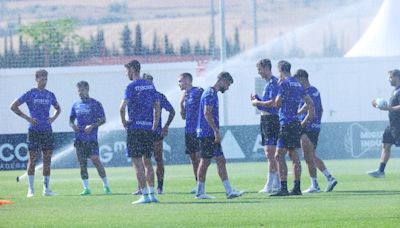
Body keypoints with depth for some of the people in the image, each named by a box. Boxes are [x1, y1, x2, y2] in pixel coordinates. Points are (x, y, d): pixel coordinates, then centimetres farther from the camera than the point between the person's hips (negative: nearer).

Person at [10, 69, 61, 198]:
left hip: (47, 131, 4)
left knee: (47, 159, 3)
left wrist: (53, 118, 7)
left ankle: (46, 188, 9)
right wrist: (27, 118, -8)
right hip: (34, 131, -4)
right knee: (32, 159, -4)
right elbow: (13, 106, -2)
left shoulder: (50, 95, 10)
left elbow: (58, 108, 27)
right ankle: (30, 189, 1)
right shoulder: (30, 94, -2)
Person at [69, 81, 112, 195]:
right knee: (82, 163, 1)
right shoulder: (76, 105, 15)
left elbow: (103, 119, -2)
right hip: (79, 138, 5)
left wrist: (92, 126, -16)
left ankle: (106, 186, -2)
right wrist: (72, 125, -2)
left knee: (95, 160, -13)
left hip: (91, 138, -5)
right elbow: (71, 119, 21)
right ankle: (86, 188, 5)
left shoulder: (95, 104, 0)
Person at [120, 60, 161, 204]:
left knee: (137, 163, -4)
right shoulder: (150, 85, 11)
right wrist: (155, 125, 16)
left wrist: (123, 121, -6)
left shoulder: (132, 86, -10)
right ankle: (152, 194, 11)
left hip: (135, 127, -7)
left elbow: (123, 107, -20)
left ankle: (144, 195, -7)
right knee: (147, 162, 14)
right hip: (148, 128, 7)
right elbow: (157, 106, 13)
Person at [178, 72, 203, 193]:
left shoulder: (198, 91, -7)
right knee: (193, 158, 8)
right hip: (188, 130, 8)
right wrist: (181, 103, 7)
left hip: (198, 130, -8)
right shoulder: (186, 95, 17)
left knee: (199, 156, -10)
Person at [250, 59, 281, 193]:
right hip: (265, 119, 11)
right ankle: (277, 184, 17)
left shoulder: (274, 83, -13)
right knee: (269, 153, 12)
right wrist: (257, 99, 9)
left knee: (270, 153, -10)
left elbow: (273, 103, -21)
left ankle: (269, 186, -10)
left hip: (272, 120, -11)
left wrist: (258, 103, -9)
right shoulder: (268, 83, 18)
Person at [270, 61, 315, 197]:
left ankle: (283, 188, -16)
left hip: (286, 123, -9)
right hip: (296, 123, 9)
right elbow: (310, 102, 19)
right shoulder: (297, 84, 15)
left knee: (279, 156, -9)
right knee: (293, 155, 13)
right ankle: (297, 188, 13)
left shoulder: (285, 83, -10)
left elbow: (278, 103, -9)